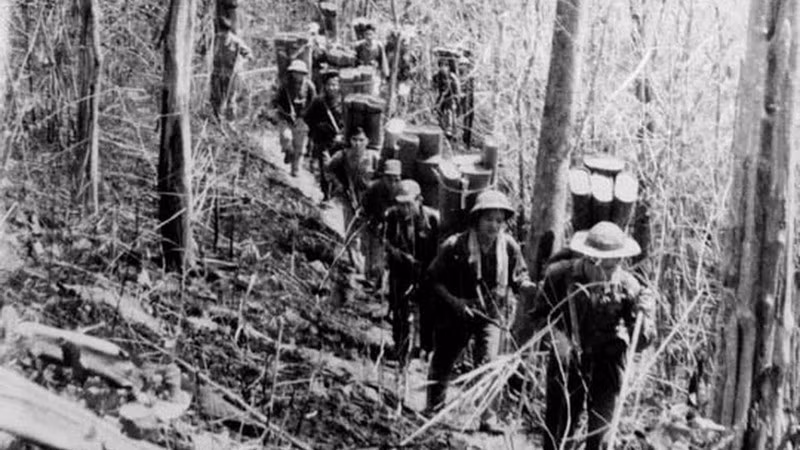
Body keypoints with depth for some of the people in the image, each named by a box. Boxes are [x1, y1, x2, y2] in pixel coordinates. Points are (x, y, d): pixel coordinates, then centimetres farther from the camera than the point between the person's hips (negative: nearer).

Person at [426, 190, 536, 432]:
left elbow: (518, 277, 2)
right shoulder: (455, 246, -16)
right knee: (442, 364, 15)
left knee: (488, 363, -15)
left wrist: (527, 286, -21)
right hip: (457, 313, 0)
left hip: (491, 314, 0)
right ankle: (433, 408, 38)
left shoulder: (509, 246, -9)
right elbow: (435, 278, -7)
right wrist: (453, 300, -19)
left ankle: (487, 416, -3)